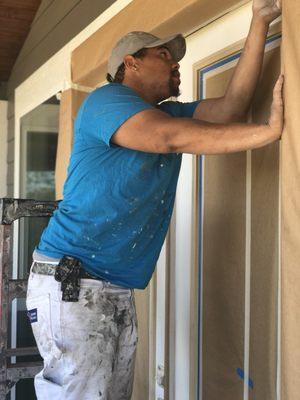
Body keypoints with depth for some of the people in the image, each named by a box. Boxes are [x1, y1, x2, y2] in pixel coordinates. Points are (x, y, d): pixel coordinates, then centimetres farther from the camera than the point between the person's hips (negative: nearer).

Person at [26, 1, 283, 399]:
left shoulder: (169, 113, 19)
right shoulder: (105, 99, -7)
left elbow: (231, 108, 5)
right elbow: (170, 137, -24)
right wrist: (271, 131, -24)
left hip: (119, 292, 8)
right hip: (71, 285, -8)